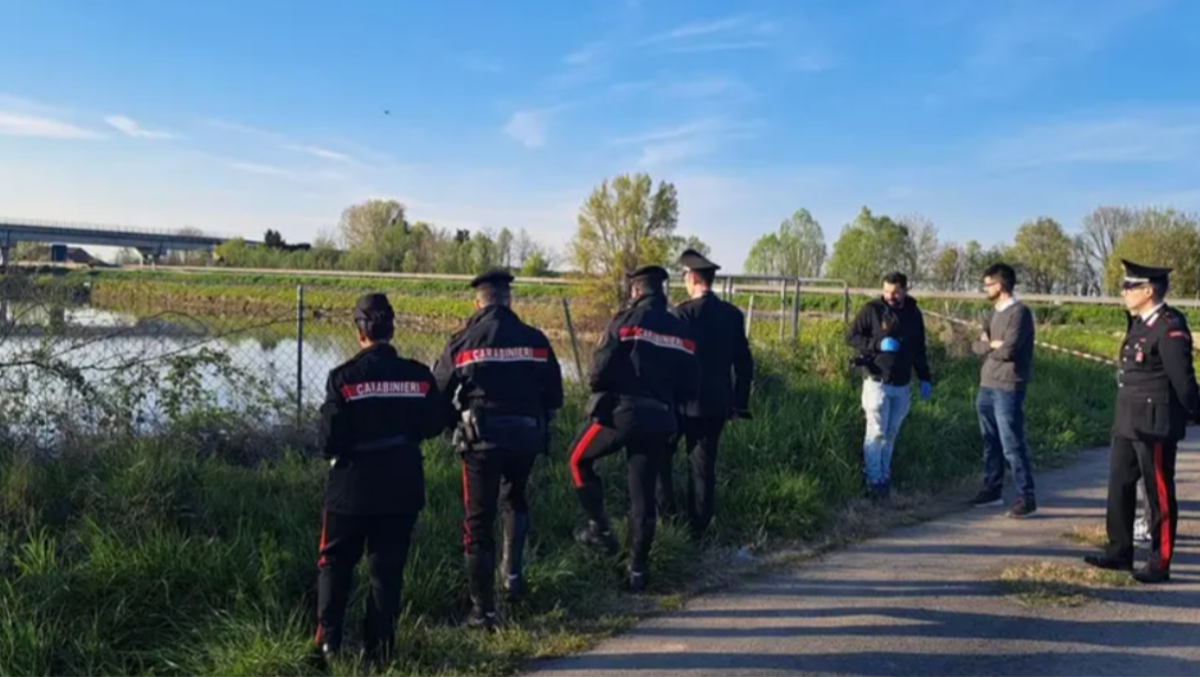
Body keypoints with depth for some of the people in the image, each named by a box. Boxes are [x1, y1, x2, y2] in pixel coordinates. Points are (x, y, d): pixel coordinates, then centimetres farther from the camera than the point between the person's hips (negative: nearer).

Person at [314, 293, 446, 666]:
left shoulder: (344, 377, -15)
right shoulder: (419, 375, -7)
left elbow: (329, 441, -15)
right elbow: (433, 426, 3)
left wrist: (336, 450, 7)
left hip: (352, 488, -2)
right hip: (403, 489, 2)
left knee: (336, 564, 17)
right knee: (388, 569, 13)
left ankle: (329, 643, 14)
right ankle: (379, 647, 16)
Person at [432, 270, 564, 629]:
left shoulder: (463, 342, -2)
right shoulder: (535, 340, 4)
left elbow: (439, 394, 3)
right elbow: (554, 397, 8)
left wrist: (455, 424, 20)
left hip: (482, 438, -2)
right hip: (527, 436, 3)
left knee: (479, 522, 5)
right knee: (514, 500, 29)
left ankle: (483, 611, 9)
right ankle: (512, 571, 14)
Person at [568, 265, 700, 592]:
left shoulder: (626, 321, -7)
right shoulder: (681, 332, 9)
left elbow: (599, 372, -12)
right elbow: (690, 388, 9)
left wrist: (597, 386, 9)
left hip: (619, 412, -5)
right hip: (658, 420, 5)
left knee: (579, 460, 19)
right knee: (643, 494, 10)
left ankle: (600, 530, 15)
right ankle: (637, 570, 13)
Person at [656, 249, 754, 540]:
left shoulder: (683, 313, -13)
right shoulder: (733, 314, 4)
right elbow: (743, 362, 8)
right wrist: (739, 402, 15)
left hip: (682, 400, -4)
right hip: (716, 402, 5)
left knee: (660, 453, 15)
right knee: (703, 465, 10)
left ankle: (666, 510, 10)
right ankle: (698, 527, 14)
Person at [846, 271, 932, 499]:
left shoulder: (914, 314, 9)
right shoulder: (872, 310, -6)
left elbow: (919, 350, 16)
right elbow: (851, 337, -5)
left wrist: (925, 379, 12)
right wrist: (877, 344, -19)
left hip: (902, 385, 4)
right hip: (877, 382, -4)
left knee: (891, 434, 9)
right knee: (877, 432, -4)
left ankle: (885, 476, 19)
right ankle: (874, 481, 3)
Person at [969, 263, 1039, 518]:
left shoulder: (1019, 312, -13)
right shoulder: (994, 312, 15)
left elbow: (1008, 351, -21)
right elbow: (976, 345, 10)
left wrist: (988, 348, -2)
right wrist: (991, 345, -10)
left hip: (1007, 388, -9)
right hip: (986, 386, 9)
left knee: (1012, 446, -6)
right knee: (991, 443, 17)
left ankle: (1027, 498, 1)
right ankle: (992, 489, 28)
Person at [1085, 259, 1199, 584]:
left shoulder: (1170, 329, -18)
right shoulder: (1140, 323, 11)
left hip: (1155, 426, -9)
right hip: (1128, 423, 9)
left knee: (1159, 495, 2)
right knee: (1120, 487, 15)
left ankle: (1160, 564, 12)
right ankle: (1120, 553, 27)